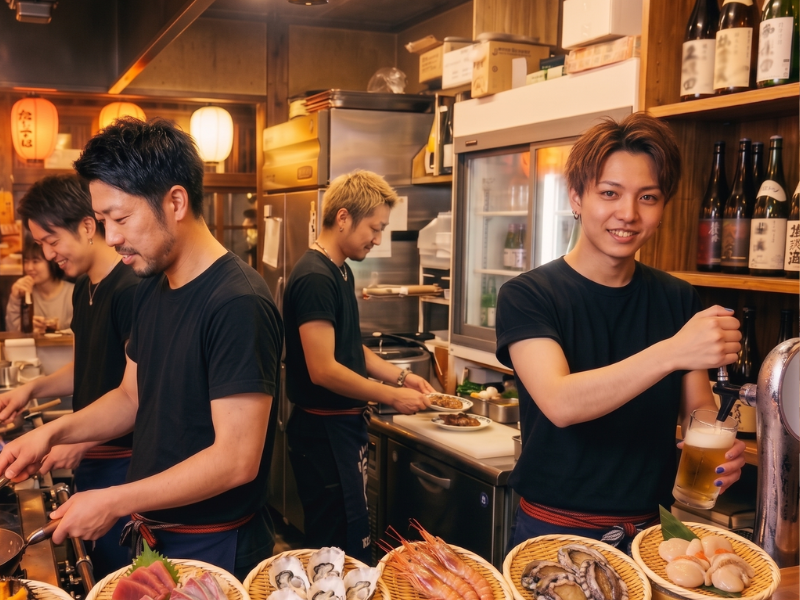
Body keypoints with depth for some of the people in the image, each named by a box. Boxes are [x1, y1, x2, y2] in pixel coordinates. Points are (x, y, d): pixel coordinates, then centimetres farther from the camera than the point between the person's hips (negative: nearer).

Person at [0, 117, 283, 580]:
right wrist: (53, 433, -1)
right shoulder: (151, 290, 4)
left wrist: (115, 502, -22)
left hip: (216, 549, -8)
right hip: (151, 533, 8)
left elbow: (237, 460, -27)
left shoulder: (238, 304, -25)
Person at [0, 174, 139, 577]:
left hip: (121, 463, -8)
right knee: (96, 572, 17)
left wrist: (82, 440, -18)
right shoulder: (83, 290, 9)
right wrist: (34, 389, 7)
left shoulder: (130, 290, -19)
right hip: (88, 461, 8)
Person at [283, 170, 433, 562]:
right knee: (342, 551, -1)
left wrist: (400, 376, 7)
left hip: (344, 425, 10)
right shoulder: (315, 278, -20)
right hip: (324, 430, -10)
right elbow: (323, 369, -24)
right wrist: (392, 397, -16)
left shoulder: (341, 271, 11)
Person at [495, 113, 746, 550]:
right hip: (554, 532, -3)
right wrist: (672, 352, -37)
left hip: (651, 528, 4)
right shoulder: (527, 296, -12)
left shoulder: (679, 301, 2)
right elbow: (560, 404, -27)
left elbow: (696, 408, 3)